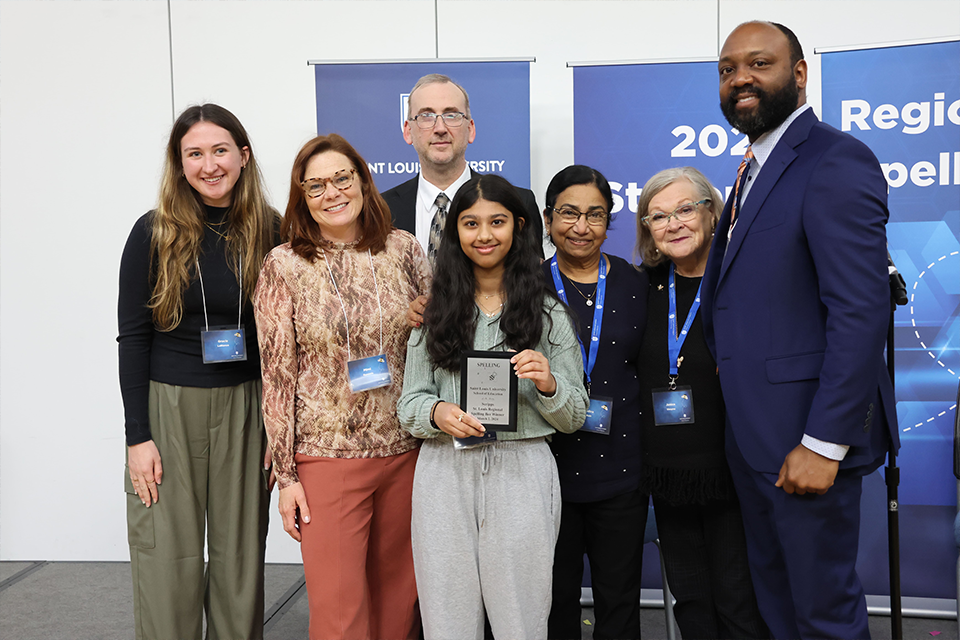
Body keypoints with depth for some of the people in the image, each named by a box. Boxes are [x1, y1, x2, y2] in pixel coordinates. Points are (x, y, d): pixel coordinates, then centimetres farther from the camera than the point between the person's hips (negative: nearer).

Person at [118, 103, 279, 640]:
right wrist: (138, 435, -7)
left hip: (245, 408, 1)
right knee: (169, 560, 3)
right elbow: (132, 336, -2)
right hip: (168, 406, -1)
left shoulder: (270, 232, 1)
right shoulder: (155, 233, -2)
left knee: (240, 555, 9)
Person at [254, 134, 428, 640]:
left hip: (406, 451, 3)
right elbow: (277, 375, -2)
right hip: (327, 458, -2)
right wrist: (286, 474, -3)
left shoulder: (402, 248, 3)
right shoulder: (284, 266, -3)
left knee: (398, 592, 14)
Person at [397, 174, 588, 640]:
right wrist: (438, 413, -14)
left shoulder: (547, 312, 6)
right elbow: (409, 402, 8)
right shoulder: (436, 309, 9)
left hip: (522, 474, -1)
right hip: (445, 474, 1)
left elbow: (574, 418, 6)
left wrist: (548, 384, -14)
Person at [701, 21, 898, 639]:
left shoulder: (835, 160, -15)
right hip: (753, 432, 9)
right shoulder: (756, 170, 16)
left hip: (807, 434, -9)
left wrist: (823, 443, -22)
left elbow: (861, 310, -21)